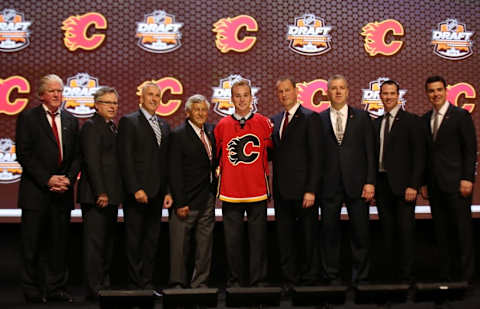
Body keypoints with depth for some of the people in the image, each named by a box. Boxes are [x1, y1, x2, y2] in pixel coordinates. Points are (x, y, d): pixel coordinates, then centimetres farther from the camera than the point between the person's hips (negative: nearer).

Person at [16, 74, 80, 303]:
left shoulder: (71, 120, 14)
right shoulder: (28, 117, 2)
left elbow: (76, 156, 12)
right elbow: (23, 154, -6)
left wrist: (69, 179, -5)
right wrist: (47, 179, -13)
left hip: (63, 191, 4)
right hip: (35, 191, -3)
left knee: (60, 243, 8)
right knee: (32, 244, 3)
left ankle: (56, 288, 17)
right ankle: (32, 290, 15)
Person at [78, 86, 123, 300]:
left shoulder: (112, 127, 18)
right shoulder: (91, 126, -9)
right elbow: (91, 162, -16)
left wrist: (114, 193, 14)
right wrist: (100, 193, -20)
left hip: (110, 195, 9)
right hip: (96, 195, -9)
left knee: (107, 241, 14)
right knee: (95, 242, -4)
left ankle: (104, 285, 24)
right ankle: (94, 288, 3)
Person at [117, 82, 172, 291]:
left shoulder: (164, 126, 17)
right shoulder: (128, 122, -2)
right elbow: (125, 159, -9)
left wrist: (168, 191, 7)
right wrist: (136, 189, -16)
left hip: (157, 194, 6)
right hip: (136, 193, -6)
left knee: (152, 240, 10)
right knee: (134, 240, 1)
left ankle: (147, 282, 19)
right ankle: (135, 283, 11)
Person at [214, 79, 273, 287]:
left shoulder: (264, 123, 3)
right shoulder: (222, 125, 6)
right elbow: (216, 156, 15)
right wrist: (218, 171, 4)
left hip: (257, 190, -1)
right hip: (230, 191, 1)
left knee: (258, 238, 4)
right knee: (232, 238, 6)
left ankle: (258, 280, 15)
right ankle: (235, 280, 20)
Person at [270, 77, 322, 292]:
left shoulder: (310, 117, -6)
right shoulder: (275, 121, 14)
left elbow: (315, 157, -11)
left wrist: (311, 190, -16)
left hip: (303, 189, -6)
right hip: (281, 190, 6)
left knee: (308, 236, 6)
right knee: (284, 236, 12)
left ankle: (309, 279, 19)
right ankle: (289, 278, 24)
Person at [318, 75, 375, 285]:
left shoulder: (362, 117, 8)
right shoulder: (319, 119, 6)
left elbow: (370, 152, 4)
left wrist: (370, 182, -5)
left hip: (356, 184, 0)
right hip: (329, 185, 0)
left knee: (360, 233, 5)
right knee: (329, 232, 6)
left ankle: (360, 279, 19)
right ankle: (332, 277, 20)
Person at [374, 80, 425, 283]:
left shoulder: (411, 121, -1)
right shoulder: (376, 123, 13)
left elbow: (419, 155, -6)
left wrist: (413, 185, -13)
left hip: (402, 184, -5)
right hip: (381, 183, 5)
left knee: (405, 229, -1)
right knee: (387, 230, 9)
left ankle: (405, 275, 9)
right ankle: (390, 272, 19)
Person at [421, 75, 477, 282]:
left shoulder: (461, 115, -1)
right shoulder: (425, 119, 13)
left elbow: (470, 150, -5)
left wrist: (467, 179, -13)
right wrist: (424, 182, 10)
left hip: (456, 183, -5)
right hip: (434, 185, 5)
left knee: (462, 229, 0)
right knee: (441, 231, 9)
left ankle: (465, 276, 9)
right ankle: (446, 274, 17)